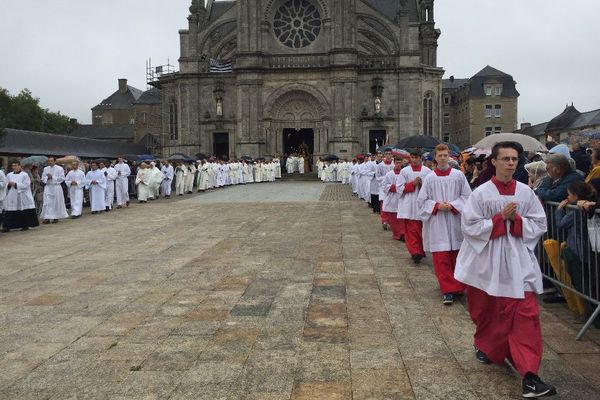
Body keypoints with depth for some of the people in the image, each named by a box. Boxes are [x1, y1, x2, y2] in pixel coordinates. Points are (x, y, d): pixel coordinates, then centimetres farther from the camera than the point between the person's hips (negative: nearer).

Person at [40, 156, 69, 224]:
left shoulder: (59, 169, -3)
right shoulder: (45, 169, 10)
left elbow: (62, 178, -9)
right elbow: (43, 178, 10)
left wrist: (52, 177, -14)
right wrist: (47, 178, -11)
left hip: (56, 187, -3)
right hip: (48, 187, 3)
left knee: (56, 203, 3)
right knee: (47, 203, -3)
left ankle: (56, 217, 14)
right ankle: (47, 218, -3)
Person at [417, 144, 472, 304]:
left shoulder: (459, 175, 1)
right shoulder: (429, 178, 1)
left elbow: (467, 196, 3)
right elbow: (422, 200, 4)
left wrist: (453, 205, -12)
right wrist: (437, 205, -11)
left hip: (455, 221, 1)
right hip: (437, 223, -1)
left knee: (456, 256, 8)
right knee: (441, 259, -4)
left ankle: (457, 285, 27)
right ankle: (448, 290, 3)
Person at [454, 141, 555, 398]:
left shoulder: (526, 192, 1)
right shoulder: (481, 193, -7)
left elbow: (539, 225, 3)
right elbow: (470, 227, -9)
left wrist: (515, 220, -13)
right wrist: (500, 218, -16)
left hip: (518, 261, 1)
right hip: (487, 260, -1)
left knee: (525, 315, -8)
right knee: (487, 311, 17)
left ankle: (529, 374, -6)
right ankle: (486, 345, 47)